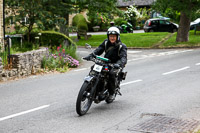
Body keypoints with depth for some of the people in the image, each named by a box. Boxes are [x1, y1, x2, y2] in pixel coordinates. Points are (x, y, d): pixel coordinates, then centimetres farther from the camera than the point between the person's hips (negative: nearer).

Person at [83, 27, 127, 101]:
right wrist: (90, 56, -18)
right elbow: (98, 50, 1)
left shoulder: (121, 46, -10)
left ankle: (112, 94, -17)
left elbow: (124, 57, -24)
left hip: (115, 64, -5)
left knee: (111, 73, -34)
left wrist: (119, 64, -46)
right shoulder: (106, 42, 6)